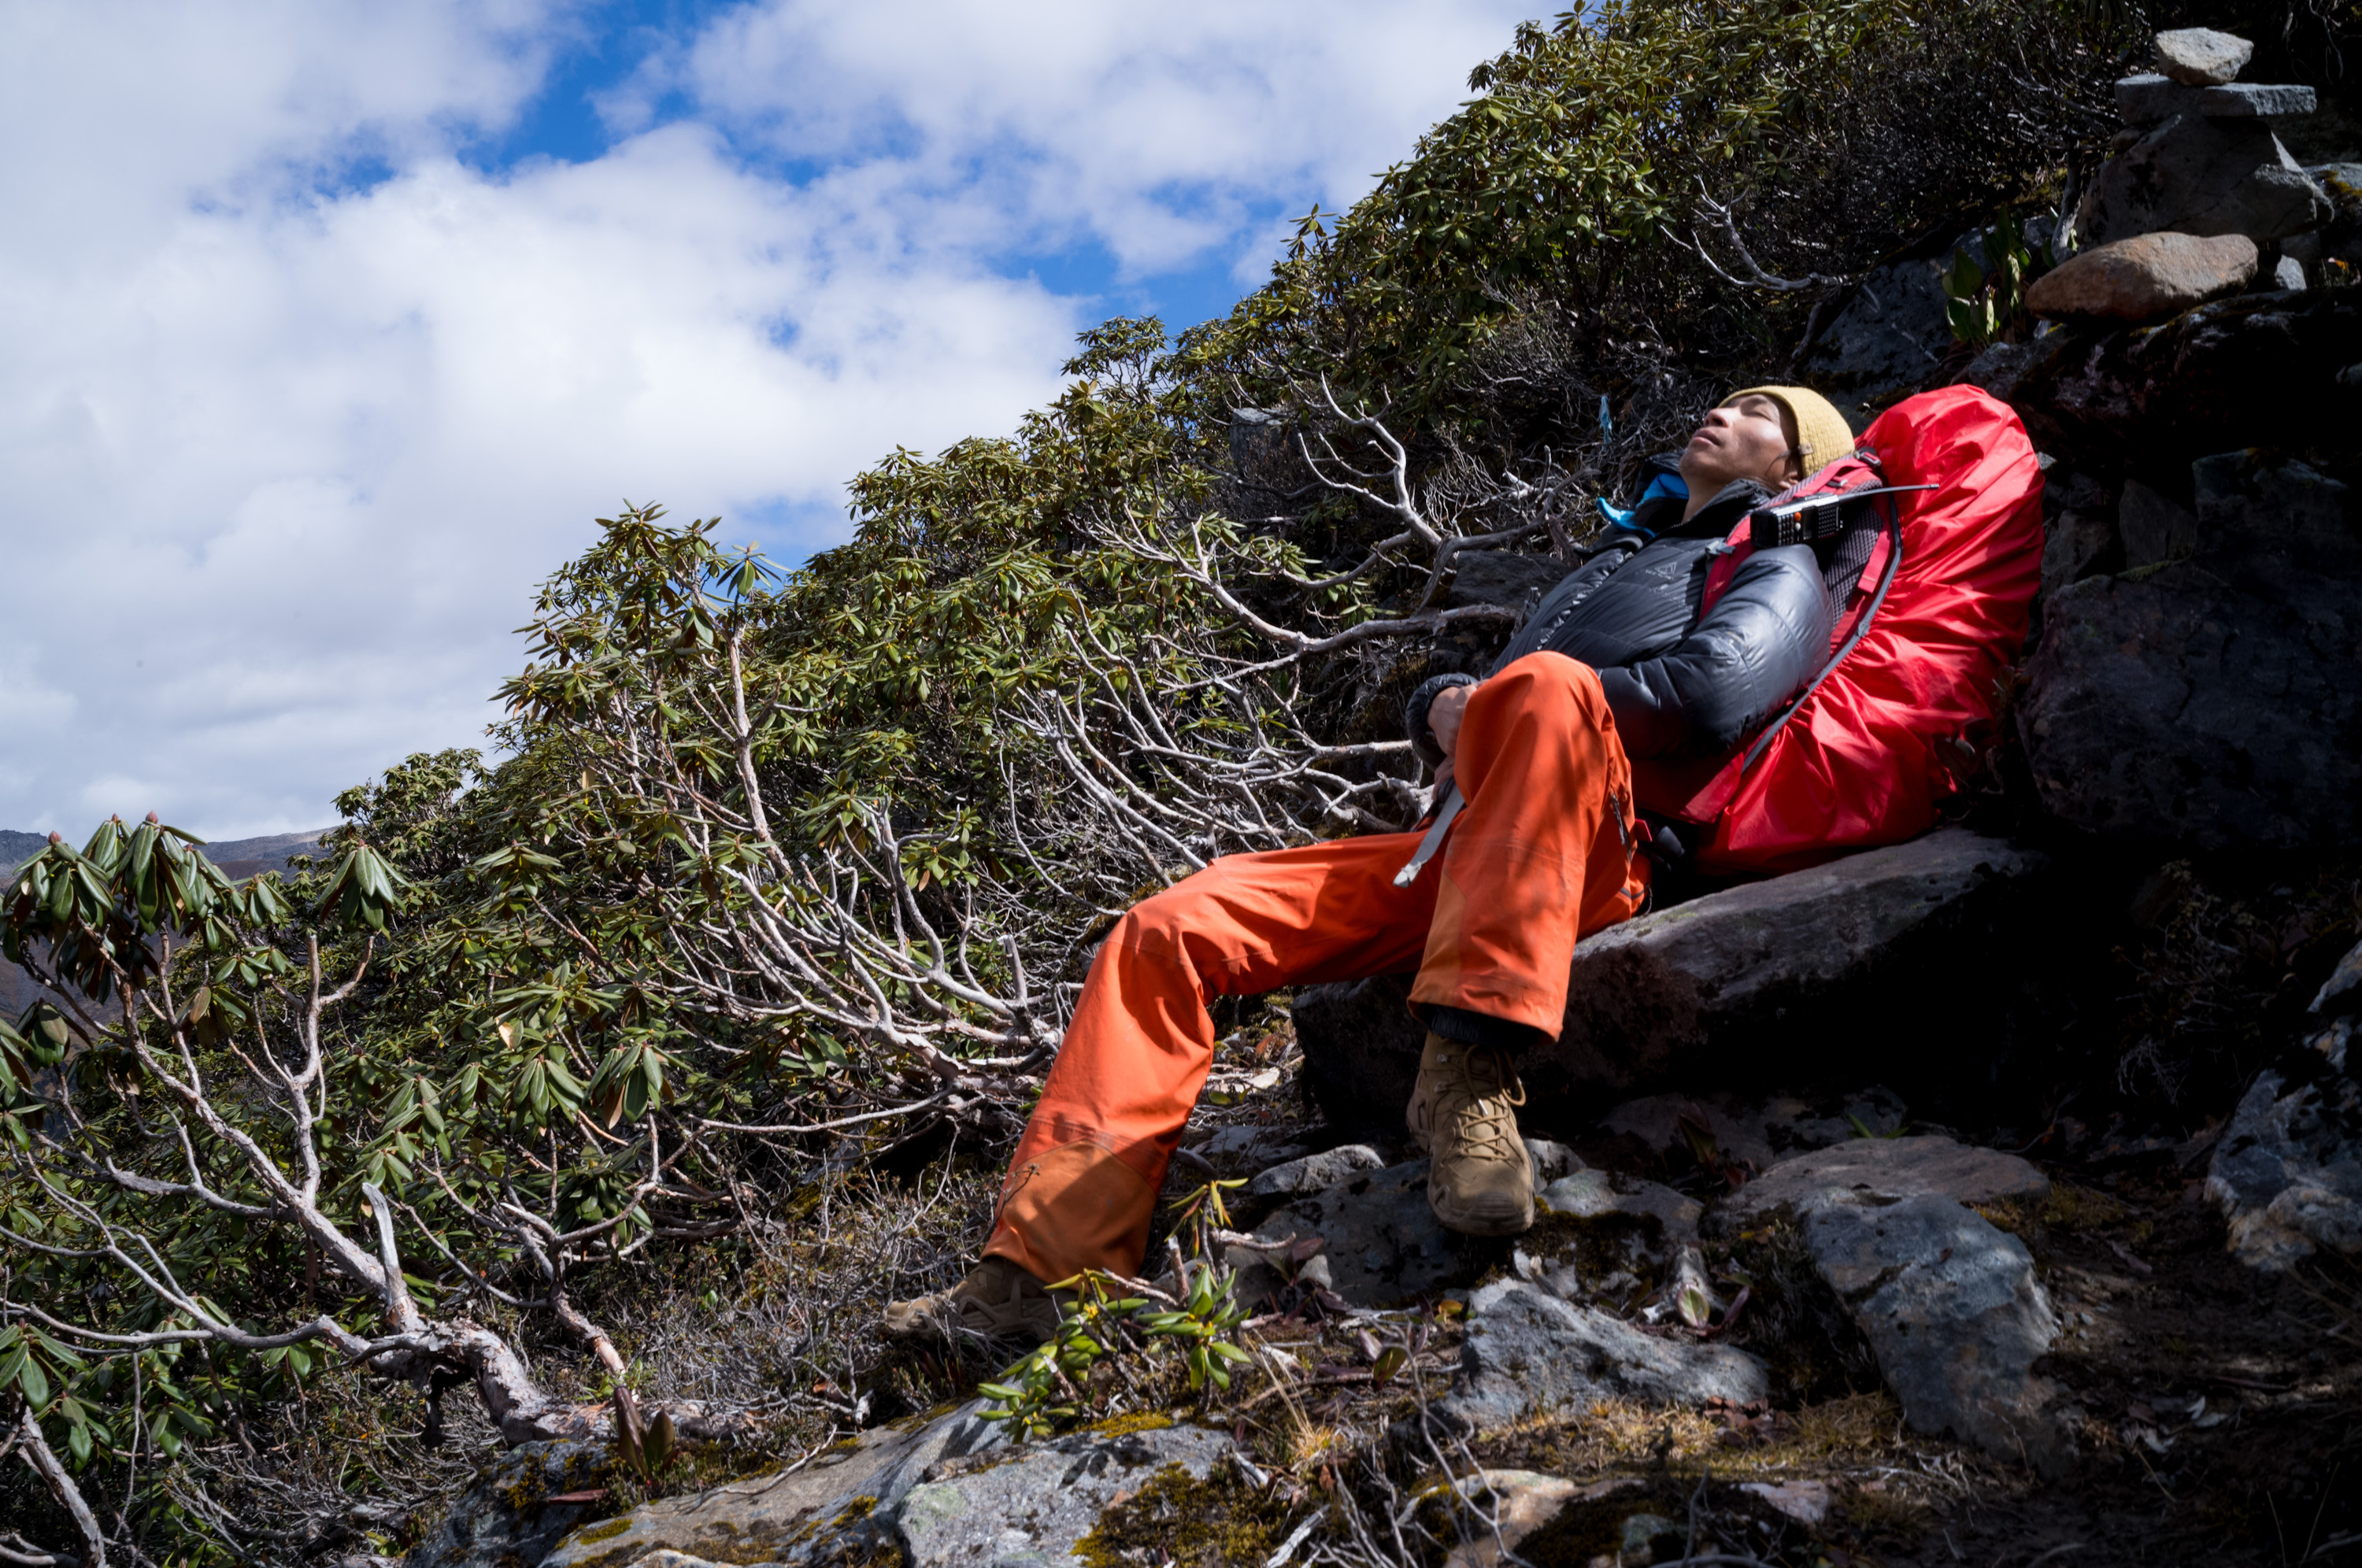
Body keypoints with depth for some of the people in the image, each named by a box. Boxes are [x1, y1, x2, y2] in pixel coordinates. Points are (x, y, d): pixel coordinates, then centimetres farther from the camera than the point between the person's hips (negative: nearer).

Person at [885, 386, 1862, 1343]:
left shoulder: (1780, 568, 17)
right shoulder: (1607, 568, 38)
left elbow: (1716, 692, -8)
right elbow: (1442, 700, 30)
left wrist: (1509, 708, -2)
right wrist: (1444, 706, 4)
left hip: (1592, 858, -6)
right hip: (1452, 855, 7)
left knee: (1545, 684, -38)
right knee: (1170, 929, -9)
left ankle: (1469, 1074, -42)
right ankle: (1037, 1272, -16)